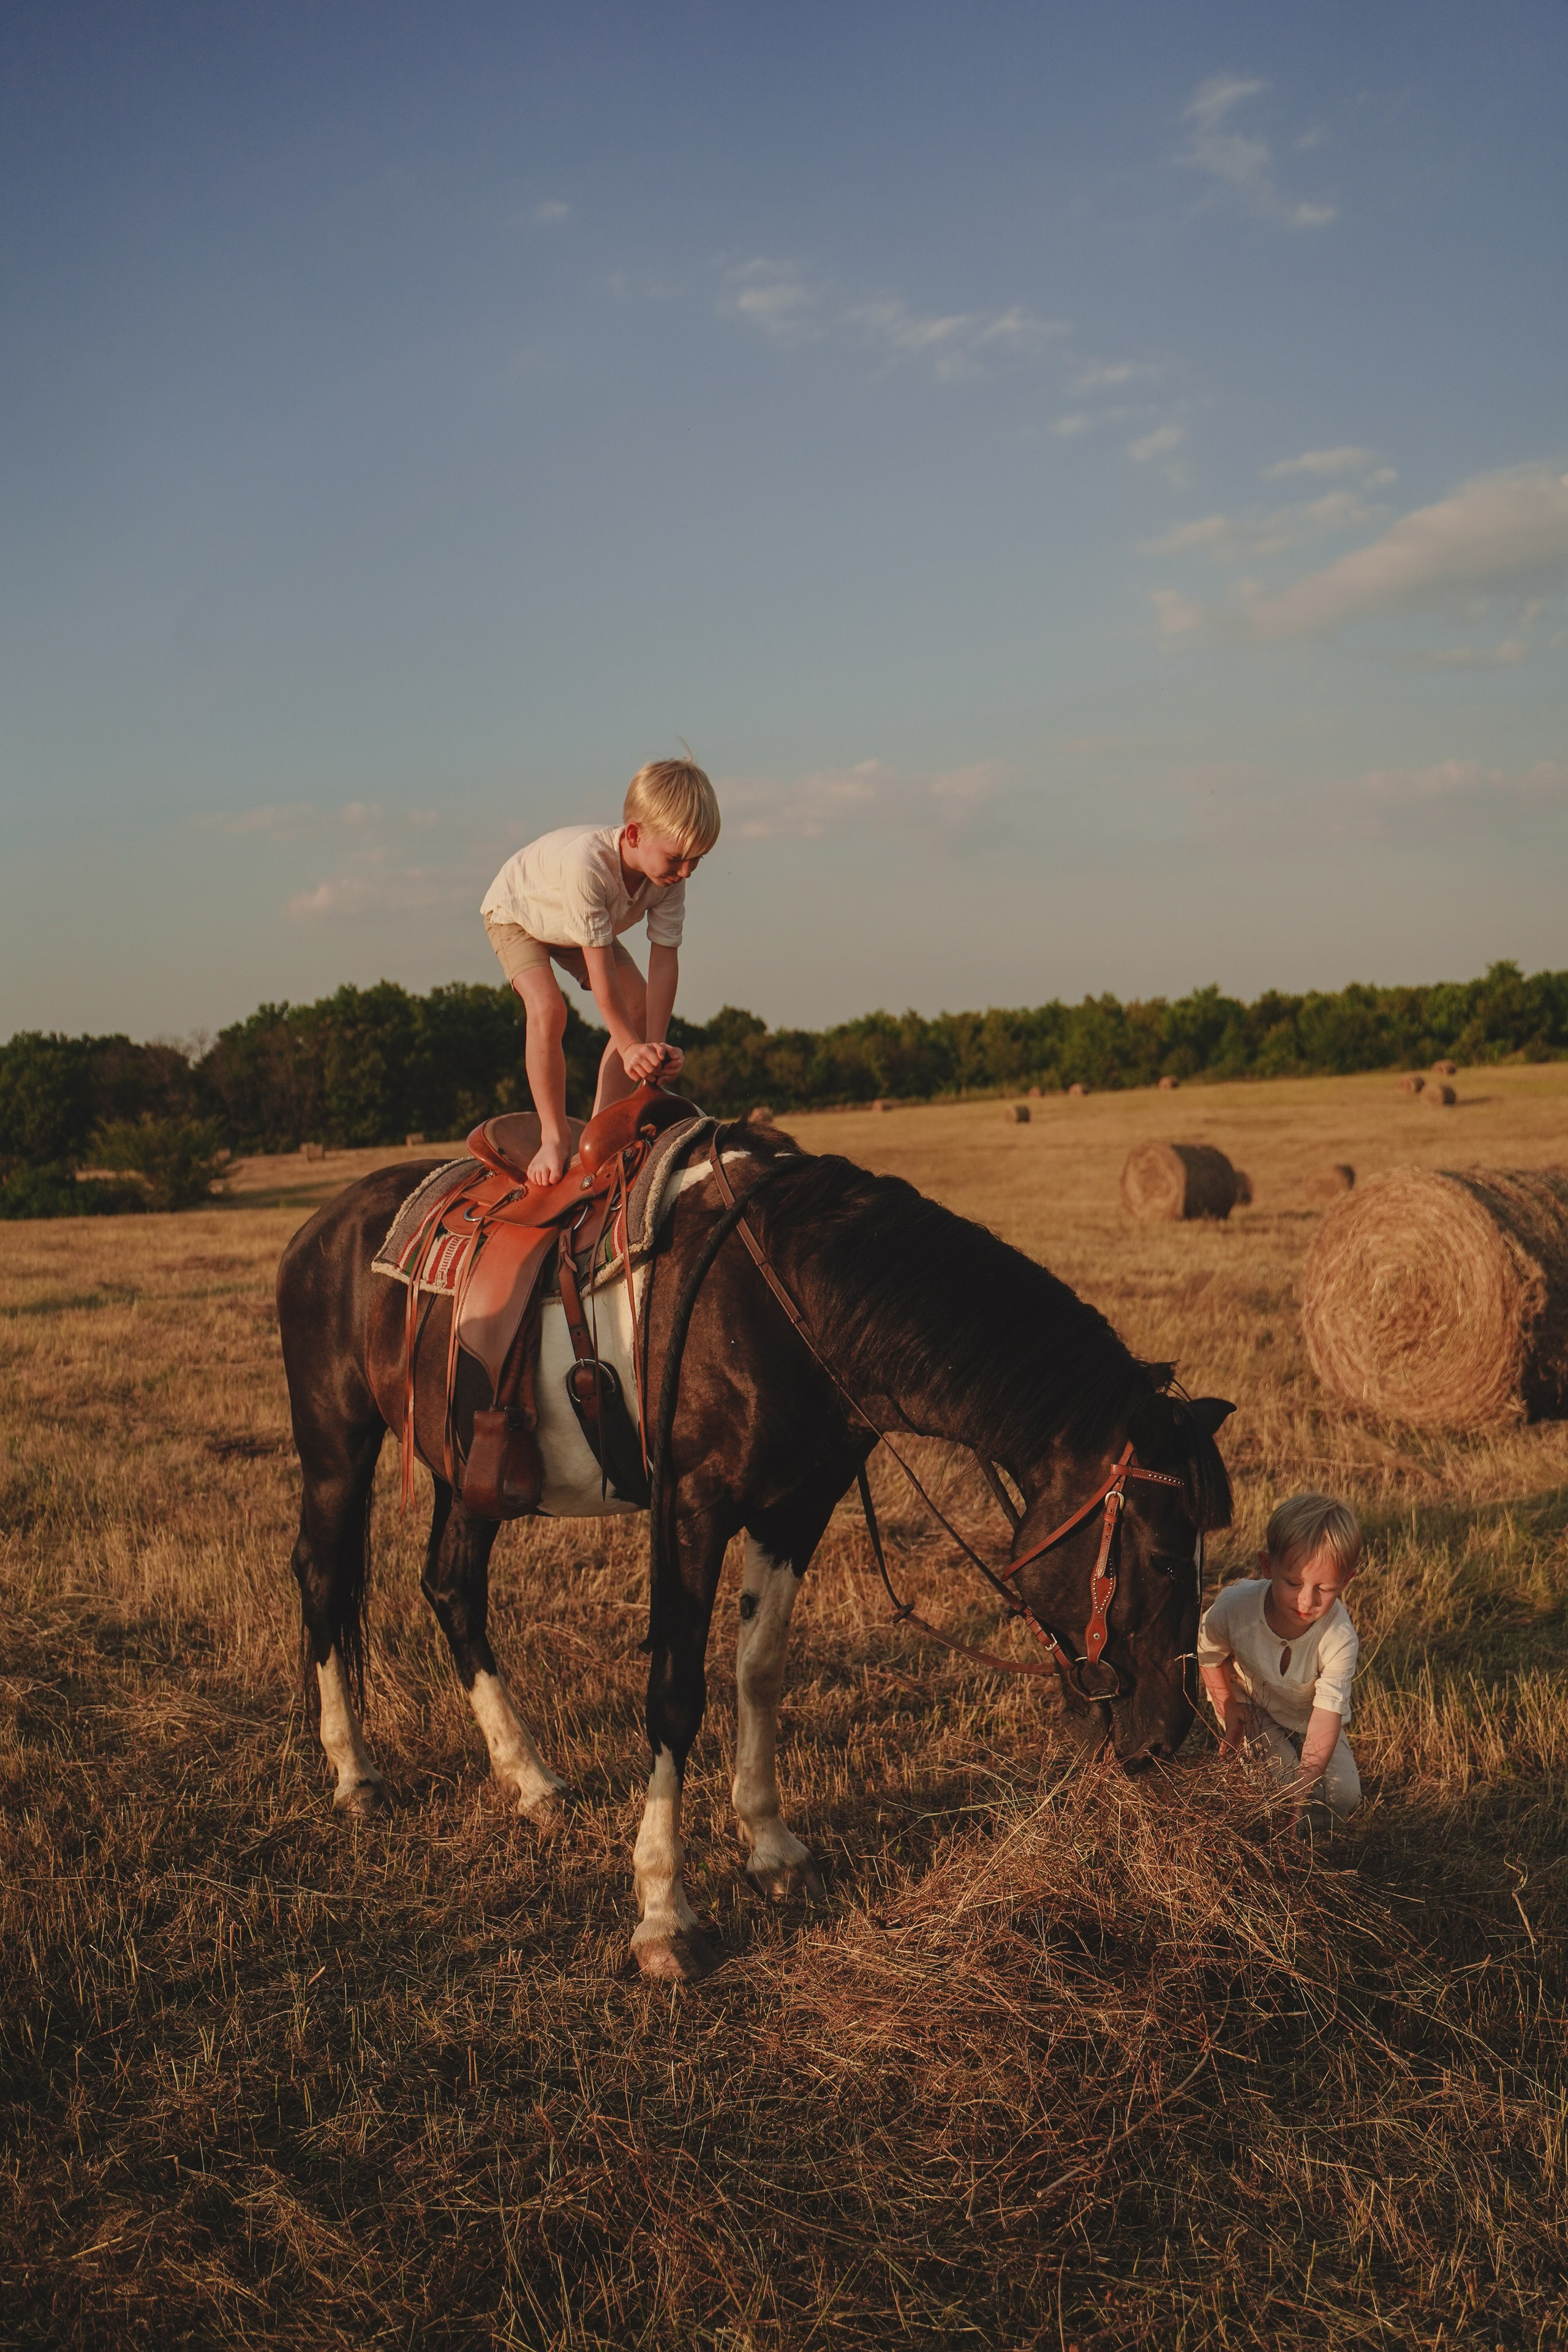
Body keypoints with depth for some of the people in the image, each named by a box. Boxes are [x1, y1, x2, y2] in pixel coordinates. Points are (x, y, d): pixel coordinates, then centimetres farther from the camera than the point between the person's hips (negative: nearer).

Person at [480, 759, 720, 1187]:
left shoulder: (670, 876, -28)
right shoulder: (587, 861, -46)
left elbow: (664, 959, -25)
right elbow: (599, 966, -41)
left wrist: (654, 1044, -34)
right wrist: (631, 1046, -37)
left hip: (581, 924, 6)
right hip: (514, 912, -6)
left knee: (640, 1006, -5)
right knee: (548, 1008, -27)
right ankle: (554, 1139, -15)